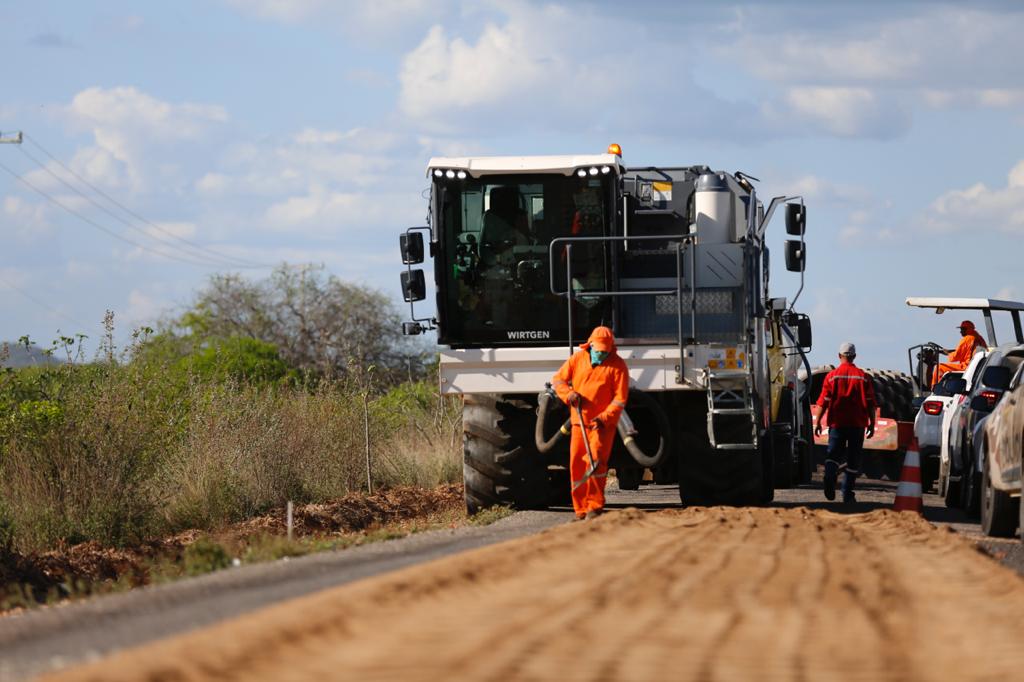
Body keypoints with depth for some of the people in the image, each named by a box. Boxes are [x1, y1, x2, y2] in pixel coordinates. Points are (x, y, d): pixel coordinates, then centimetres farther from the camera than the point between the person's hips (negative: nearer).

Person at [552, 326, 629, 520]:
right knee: (576, 463, 2)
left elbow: (620, 398, -6)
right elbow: (558, 379, 11)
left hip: (603, 424, -4)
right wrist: (569, 394, -10)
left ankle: (595, 507, -12)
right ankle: (580, 510, 8)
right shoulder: (578, 359, 6)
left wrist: (604, 418, -18)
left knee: (595, 462, -16)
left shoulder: (617, 366, -4)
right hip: (579, 422, 4)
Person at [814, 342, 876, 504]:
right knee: (853, 459, 8)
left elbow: (823, 401, -3)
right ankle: (847, 494, 9)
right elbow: (870, 403, 2)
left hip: (837, 423, -1)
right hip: (857, 424, 1)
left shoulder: (832, 376, -1)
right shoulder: (863, 377, 2)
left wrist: (818, 422, 3)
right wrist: (872, 423, 9)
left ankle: (830, 475, -29)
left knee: (833, 454, 3)